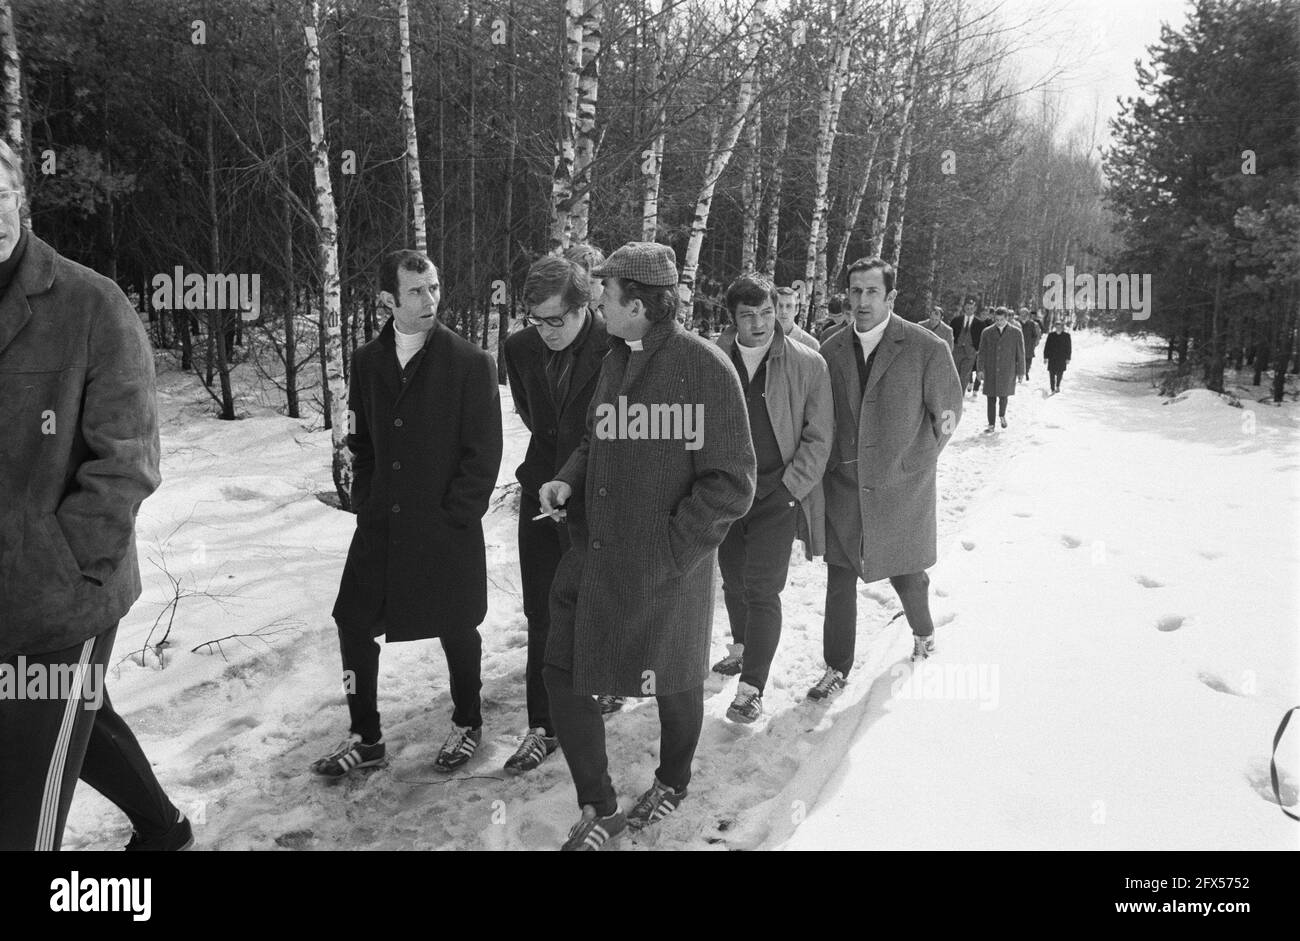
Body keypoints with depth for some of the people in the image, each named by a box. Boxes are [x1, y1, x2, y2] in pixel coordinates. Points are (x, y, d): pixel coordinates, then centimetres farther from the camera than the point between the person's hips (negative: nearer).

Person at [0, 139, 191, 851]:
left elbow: (126, 462, -13)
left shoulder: (91, 306, -11)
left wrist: (60, 564, -17)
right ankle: (163, 829, 50)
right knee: (82, 722, 26)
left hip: (61, 607, -6)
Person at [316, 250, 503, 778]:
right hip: (380, 526, 4)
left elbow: (483, 453, -9)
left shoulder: (470, 363, -9)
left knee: (456, 632, 9)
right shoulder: (367, 362, 5)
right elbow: (360, 441, 14)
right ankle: (364, 738, 24)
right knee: (353, 625, 6)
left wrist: (451, 517, -12)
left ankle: (468, 724, 33)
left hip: (447, 529, -4)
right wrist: (365, 501, 4)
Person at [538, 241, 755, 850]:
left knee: (674, 681, 16)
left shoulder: (703, 367, -16)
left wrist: (672, 549, -18)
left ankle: (672, 782, 45)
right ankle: (597, 809, 24)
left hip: (667, 568, -6)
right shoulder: (615, 360, 6)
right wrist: (569, 478, 1)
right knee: (563, 676, 5)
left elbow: (731, 483, -16)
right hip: (594, 556, 6)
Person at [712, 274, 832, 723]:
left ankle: (752, 687, 3)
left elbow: (818, 437, -4)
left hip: (779, 494, -3)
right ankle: (742, 648, 44)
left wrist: (791, 487, -10)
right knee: (733, 580, 19)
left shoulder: (807, 365, -7)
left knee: (761, 588, -8)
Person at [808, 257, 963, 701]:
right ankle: (837, 667, 18)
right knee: (839, 579, 4)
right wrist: (825, 466, 2)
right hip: (843, 486, 2)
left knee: (906, 573, 14)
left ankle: (923, 631, 45)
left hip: (901, 489, -2)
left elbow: (948, 411, 0)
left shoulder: (926, 348, -9)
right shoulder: (831, 350, 1)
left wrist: (916, 466, -2)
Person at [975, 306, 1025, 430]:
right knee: (991, 397, 1)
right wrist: (979, 369, -2)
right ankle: (991, 424, 10)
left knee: (1003, 395, -1)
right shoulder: (987, 332, 5)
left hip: (1007, 370, -1)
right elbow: (982, 352, 6)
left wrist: (1021, 372, 3)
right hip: (990, 370, 1)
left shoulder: (1016, 333, 1)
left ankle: (1002, 415, 30)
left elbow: (1020, 354, 4)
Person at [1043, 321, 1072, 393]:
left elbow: (1068, 348, 3)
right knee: (1052, 374, -4)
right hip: (1052, 357, 0)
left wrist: (1068, 358, -1)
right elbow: (1046, 346, 4)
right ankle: (1053, 389, 3)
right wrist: (1045, 357, 0)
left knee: (1060, 373, 6)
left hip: (1062, 358, 0)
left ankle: (1057, 386, 32)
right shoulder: (1051, 335, 2)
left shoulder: (1066, 336, 1)